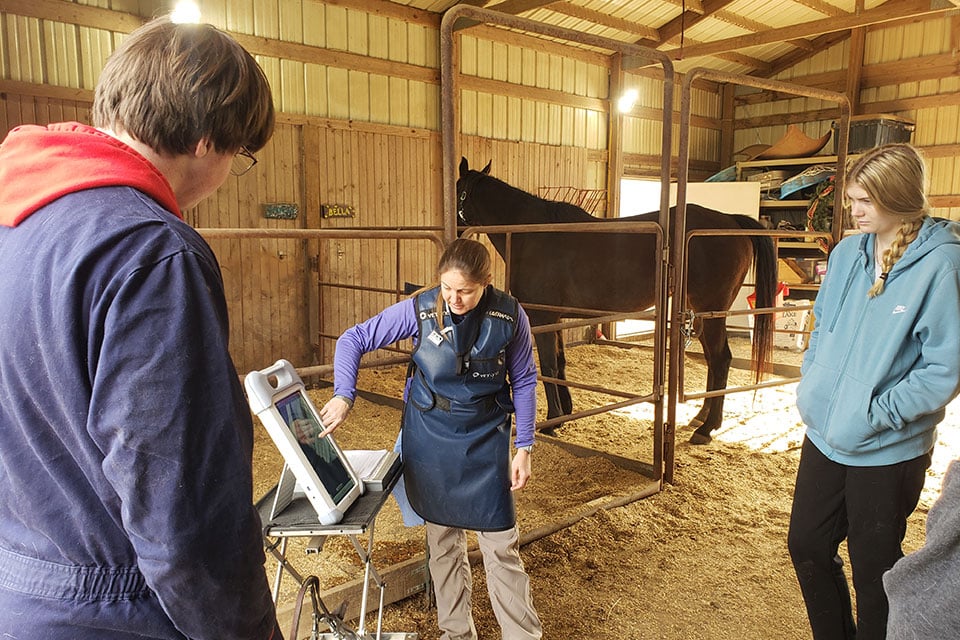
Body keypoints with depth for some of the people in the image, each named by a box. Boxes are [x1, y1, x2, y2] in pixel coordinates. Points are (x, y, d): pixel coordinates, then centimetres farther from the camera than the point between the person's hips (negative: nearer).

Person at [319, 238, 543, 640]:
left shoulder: (510, 316, -13)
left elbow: (523, 381, -2)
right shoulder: (420, 309, -13)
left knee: (500, 543, 2)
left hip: (485, 438, -1)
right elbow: (354, 340, -7)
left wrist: (524, 447, -3)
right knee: (442, 536, 14)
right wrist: (344, 396, -21)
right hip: (429, 436, 1)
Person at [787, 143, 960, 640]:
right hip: (824, 435, 6)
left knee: (874, 571, 13)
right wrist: (810, 382, 2)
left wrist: (877, 413, -18)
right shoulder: (847, 253, 1)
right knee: (806, 546, 19)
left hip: (887, 450, -6)